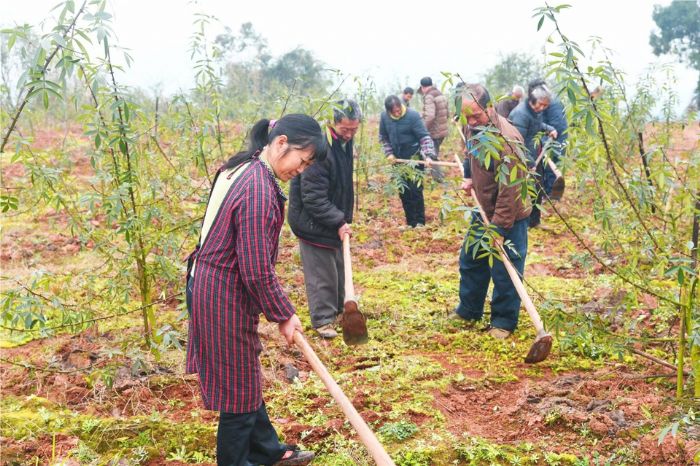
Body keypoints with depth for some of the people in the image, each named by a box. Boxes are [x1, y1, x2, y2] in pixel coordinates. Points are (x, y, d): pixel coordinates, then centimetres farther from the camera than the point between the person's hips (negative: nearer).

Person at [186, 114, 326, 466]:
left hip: (210, 284, 10)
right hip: (226, 297, -10)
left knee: (246, 377, 23)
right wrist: (284, 314, -9)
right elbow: (257, 272, -23)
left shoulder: (241, 169, 6)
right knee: (239, 388, 6)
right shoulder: (259, 189, -25)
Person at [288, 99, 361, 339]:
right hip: (314, 223, -9)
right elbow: (313, 197, -27)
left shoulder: (344, 142, 2)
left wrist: (343, 218, 16)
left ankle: (340, 307, 37)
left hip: (335, 220, 9)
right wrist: (338, 222, -25)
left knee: (339, 267, 21)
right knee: (321, 274, -1)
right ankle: (323, 319, 11)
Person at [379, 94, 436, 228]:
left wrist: (428, 155, -29)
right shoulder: (384, 117, -5)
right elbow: (383, 137, 9)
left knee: (415, 190, -6)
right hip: (398, 159, 5)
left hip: (414, 157, -5)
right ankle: (410, 222, 20)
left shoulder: (413, 115, -17)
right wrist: (389, 153, -3)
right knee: (403, 192, 9)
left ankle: (420, 221, 6)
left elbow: (424, 136, -18)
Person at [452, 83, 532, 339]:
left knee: (504, 271, 1)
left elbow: (510, 189, -29)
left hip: (508, 216, -9)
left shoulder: (506, 139, -28)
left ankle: (503, 321, 18)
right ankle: (468, 311, 37)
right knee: (470, 261, 20)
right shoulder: (472, 129, -1)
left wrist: (499, 227, -27)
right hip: (483, 211, 9)